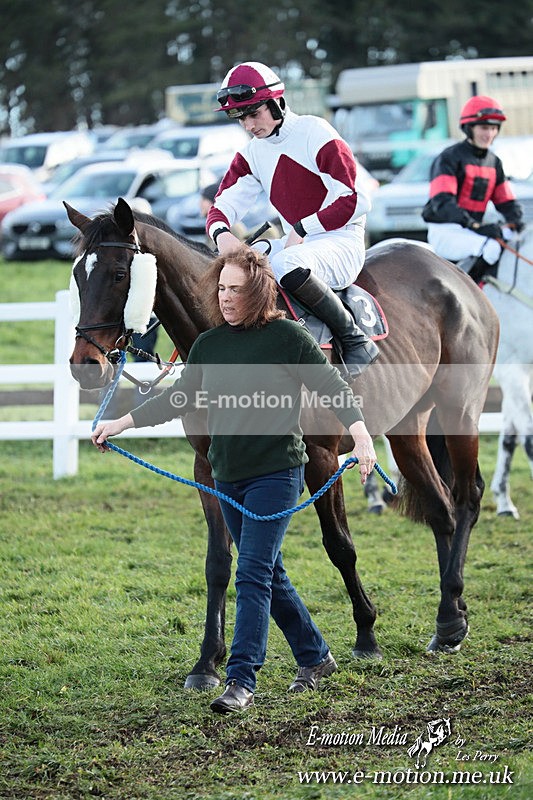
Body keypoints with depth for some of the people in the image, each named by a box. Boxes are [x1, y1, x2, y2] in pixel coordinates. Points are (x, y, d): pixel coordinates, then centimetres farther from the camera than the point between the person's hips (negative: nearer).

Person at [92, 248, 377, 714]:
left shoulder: (287, 337, -8)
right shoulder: (209, 345, 8)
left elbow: (334, 387, -7)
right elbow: (179, 399, 17)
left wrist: (361, 435, -21)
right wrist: (119, 425, 12)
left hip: (276, 474, -6)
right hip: (228, 477, 6)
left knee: (253, 575, -14)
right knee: (269, 574, 15)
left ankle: (241, 680, -15)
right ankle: (315, 658, 31)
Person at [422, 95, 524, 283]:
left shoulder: (493, 162, 15)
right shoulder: (450, 158, -10)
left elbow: (505, 200, 16)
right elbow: (442, 202, -22)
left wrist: (515, 221, -9)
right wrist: (476, 225, -36)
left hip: (472, 230, 8)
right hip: (444, 231, -8)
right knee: (491, 247, -30)